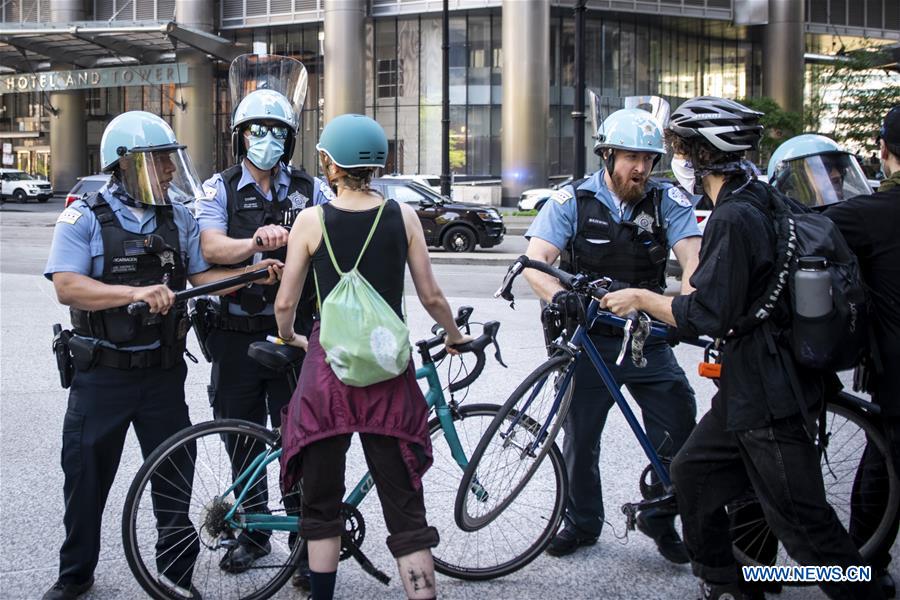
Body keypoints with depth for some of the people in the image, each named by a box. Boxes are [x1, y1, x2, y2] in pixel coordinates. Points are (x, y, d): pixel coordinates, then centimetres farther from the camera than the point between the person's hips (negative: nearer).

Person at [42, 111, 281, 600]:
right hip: (102, 374, -3)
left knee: (173, 473, 8)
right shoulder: (84, 218, -8)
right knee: (86, 477, 9)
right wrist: (136, 292, -32)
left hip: (163, 371, 3)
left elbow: (201, 277, 6)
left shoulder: (178, 216, 6)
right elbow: (67, 287, -19)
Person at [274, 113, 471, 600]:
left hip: (327, 369, -1)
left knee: (321, 504, 16)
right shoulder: (403, 216, -1)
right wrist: (455, 336, 22)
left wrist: (287, 337, 22)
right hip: (388, 373, 1)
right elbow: (430, 296, 3)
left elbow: (285, 303, 0)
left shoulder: (311, 221, -4)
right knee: (404, 507, 7)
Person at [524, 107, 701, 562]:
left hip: (647, 336, 1)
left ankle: (660, 519, 20)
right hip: (588, 339, -1)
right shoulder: (572, 200, -5)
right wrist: (558, 297, -35)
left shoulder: (667, 201, -2)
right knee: (580, 438, 9)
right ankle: (582, 522, 32)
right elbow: (534, 261, -14)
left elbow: (693, 258, -14)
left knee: (680, 428, -5)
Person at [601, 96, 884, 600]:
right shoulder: (761, 201, 9)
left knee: (801, 519, -2)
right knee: (693, 471, 18)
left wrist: (642, 299, -11)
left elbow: (708, 317, -23)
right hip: (751, 384, 10)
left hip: (770, 397, -10)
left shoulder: (733, 218, -22)